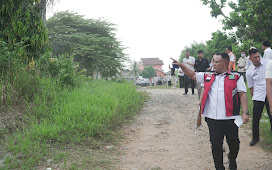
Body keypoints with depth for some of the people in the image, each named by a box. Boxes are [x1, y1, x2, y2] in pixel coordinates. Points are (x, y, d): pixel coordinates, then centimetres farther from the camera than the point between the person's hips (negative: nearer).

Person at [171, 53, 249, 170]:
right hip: (212, 118, 3)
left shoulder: (236, 77, 3)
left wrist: (245, 112, -9)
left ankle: (232, 160, 40)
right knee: (216, 145, 7)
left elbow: (242, 94, -1)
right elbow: (193, 75, 19)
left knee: (234, 143, 10)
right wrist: (181, 65, 10)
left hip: (230, 118, -2)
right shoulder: (208, 76, 13)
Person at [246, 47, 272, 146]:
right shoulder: (249, 72, -2)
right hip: (258, 97, 1)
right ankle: (255, 137, 26)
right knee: (256, 118, 5)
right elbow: (251, 87, 8)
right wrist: (254, 98, 6)